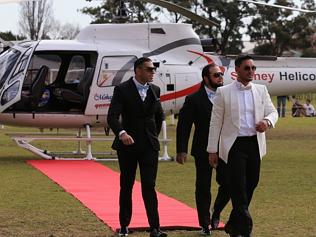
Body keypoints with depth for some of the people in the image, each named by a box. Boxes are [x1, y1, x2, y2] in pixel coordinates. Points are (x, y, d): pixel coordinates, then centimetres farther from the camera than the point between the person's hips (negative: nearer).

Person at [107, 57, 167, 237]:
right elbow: (113, 116, -18)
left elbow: (160, 116, 24)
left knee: (149, 186, -5)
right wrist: (121, 133, -35)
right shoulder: (122, 90, -7)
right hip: (128, 144, -2)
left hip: (149, 146, 2)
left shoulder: (155, 90, 8)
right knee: (126, 187, 7)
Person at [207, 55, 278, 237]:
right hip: (234, 145, -4)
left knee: (250, 186, 11)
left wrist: (267, 121, -13)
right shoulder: (223, 92, -1)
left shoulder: (261, 90, 10)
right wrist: (212, 150, -1)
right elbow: (215, 122, 0)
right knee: (238, 189, -9)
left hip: (255, 145, 5)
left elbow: (272, 111, 12)